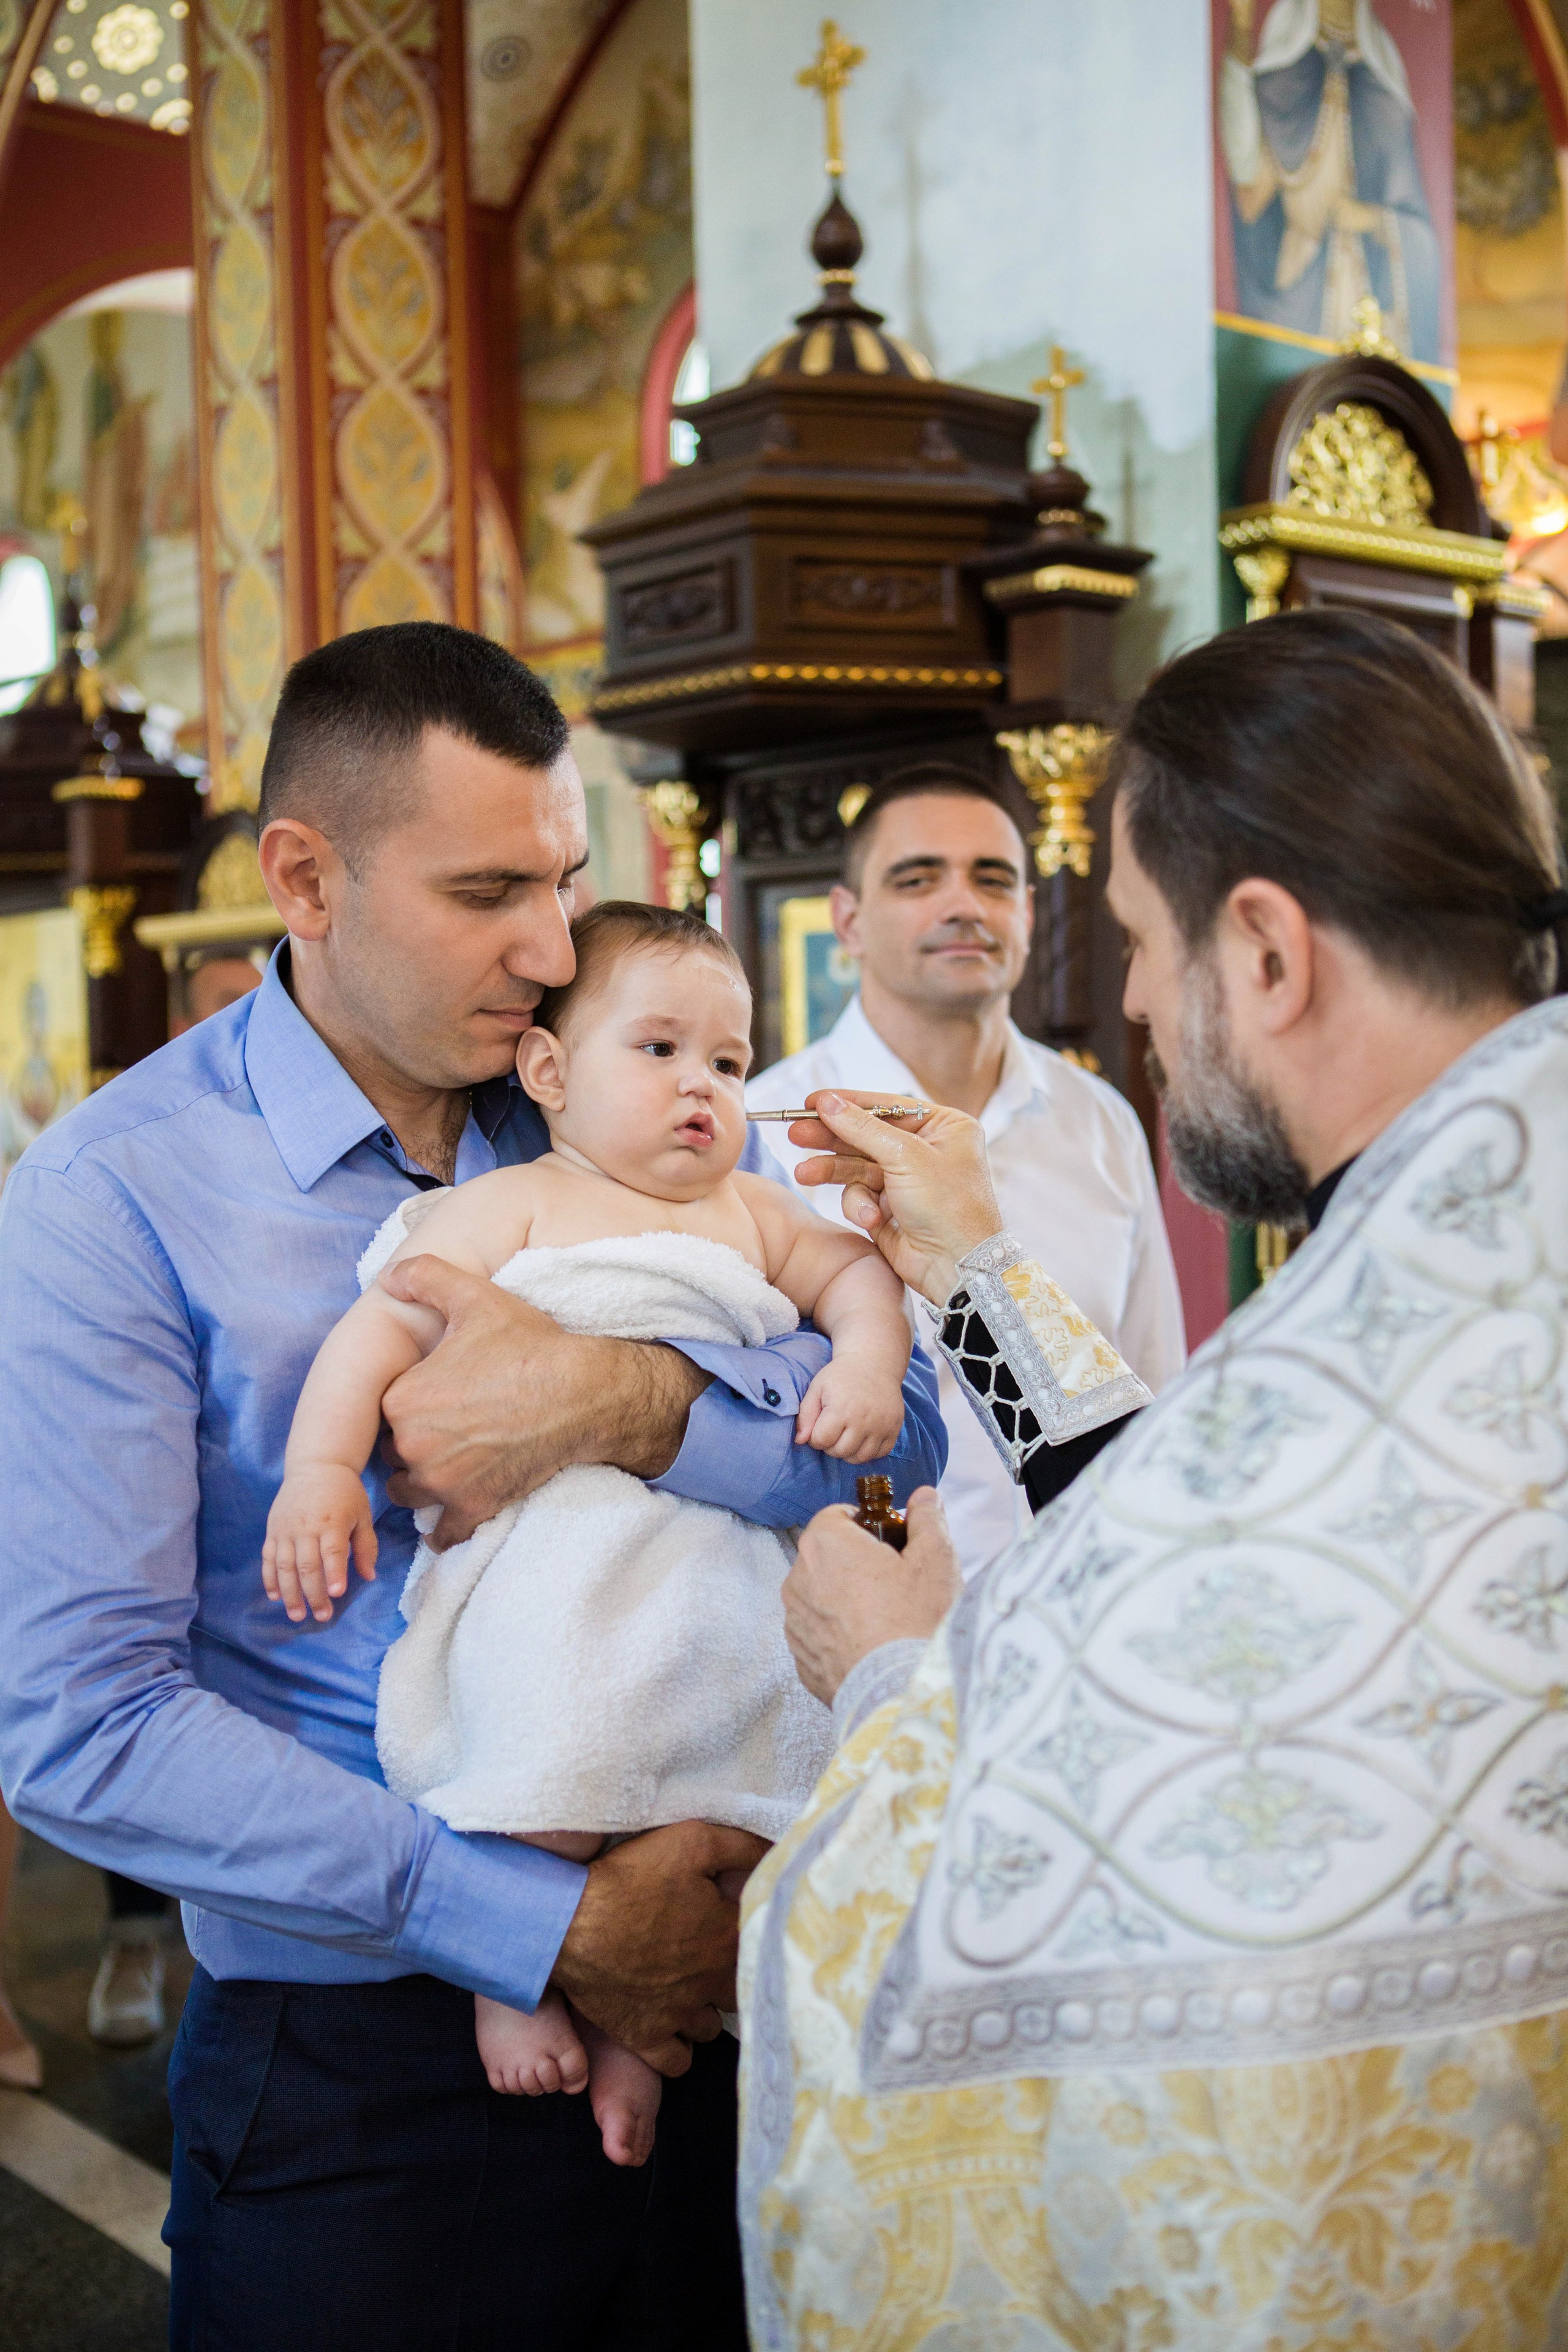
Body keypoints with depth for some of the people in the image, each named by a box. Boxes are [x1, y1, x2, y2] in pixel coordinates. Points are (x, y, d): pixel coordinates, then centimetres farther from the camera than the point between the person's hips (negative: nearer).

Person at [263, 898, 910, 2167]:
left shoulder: (749, 1210, 22)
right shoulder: (510, 1205, 7)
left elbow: (859, 1268, 23)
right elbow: (386, 1325, 0)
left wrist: (867, 1362, 1)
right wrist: (323, 1465, -13)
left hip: (719, 1568, 5)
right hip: (552, 1553, -5)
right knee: (552, 1769, -21)